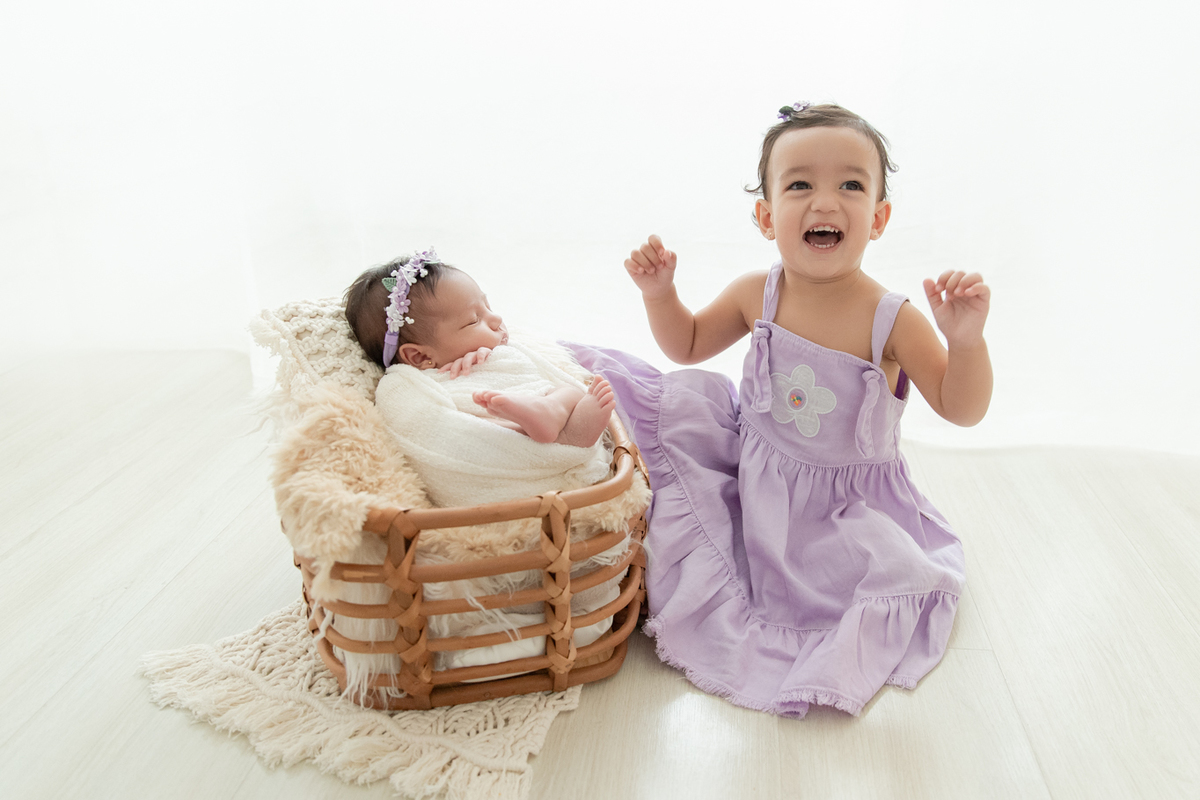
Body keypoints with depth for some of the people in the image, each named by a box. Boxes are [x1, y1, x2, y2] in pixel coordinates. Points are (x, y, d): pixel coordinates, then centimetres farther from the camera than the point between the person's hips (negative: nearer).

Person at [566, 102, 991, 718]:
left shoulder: (892, 320, -21)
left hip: (844, 501, -2)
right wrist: (659, 291, -10)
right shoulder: (755, 295, -10)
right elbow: (688, 345, 8)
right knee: (684, 398, -8)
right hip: (751, 472, 3)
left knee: (897, 573, -21)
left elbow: (962, 410, -17)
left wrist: (966, 339, -36)